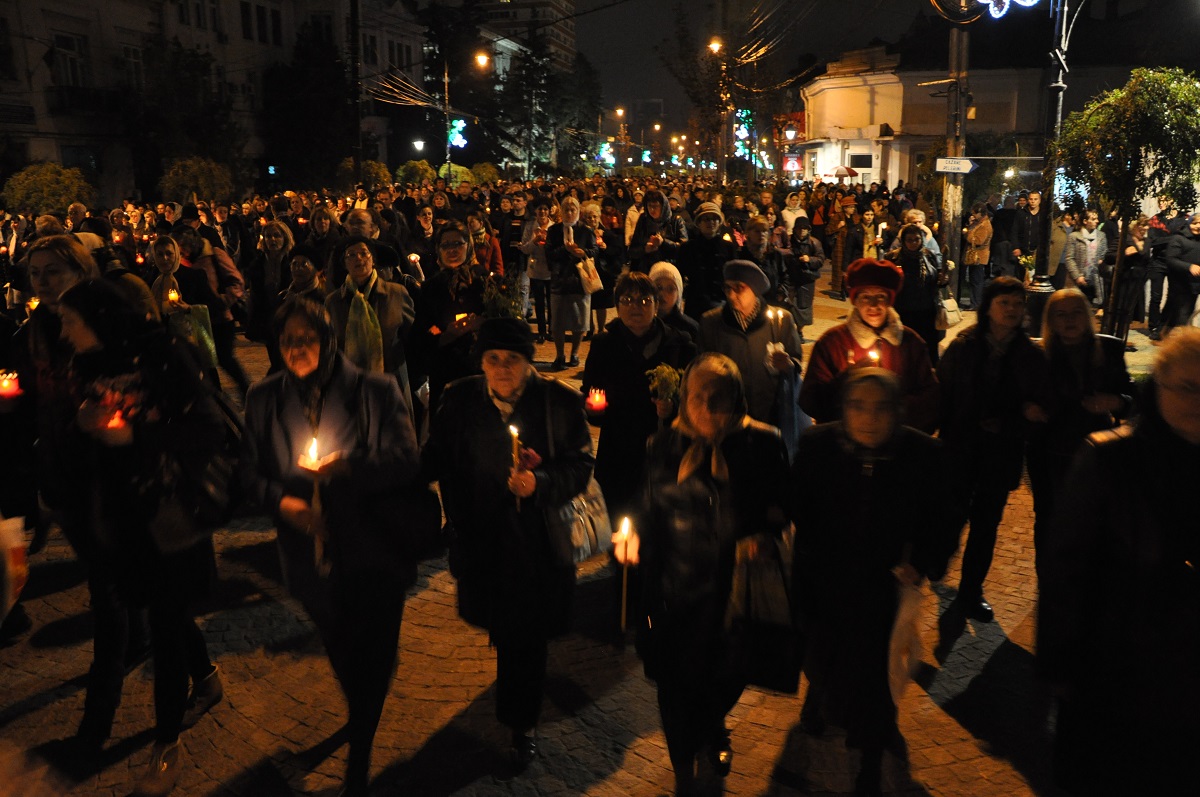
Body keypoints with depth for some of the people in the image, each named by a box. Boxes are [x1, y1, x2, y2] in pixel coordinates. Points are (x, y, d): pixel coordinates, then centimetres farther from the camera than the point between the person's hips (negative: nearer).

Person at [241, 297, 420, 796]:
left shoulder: (375, 391, -10)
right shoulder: (264, 399, 0)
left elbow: (405, 461, -13)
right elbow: (252, 471, 4)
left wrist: (347, 468, -26)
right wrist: (279, 500, -16)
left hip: (373, 553, -3)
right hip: (311, 554, 3)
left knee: (372, 657, 5)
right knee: (341, 653, 22)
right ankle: (361, 718, 51)